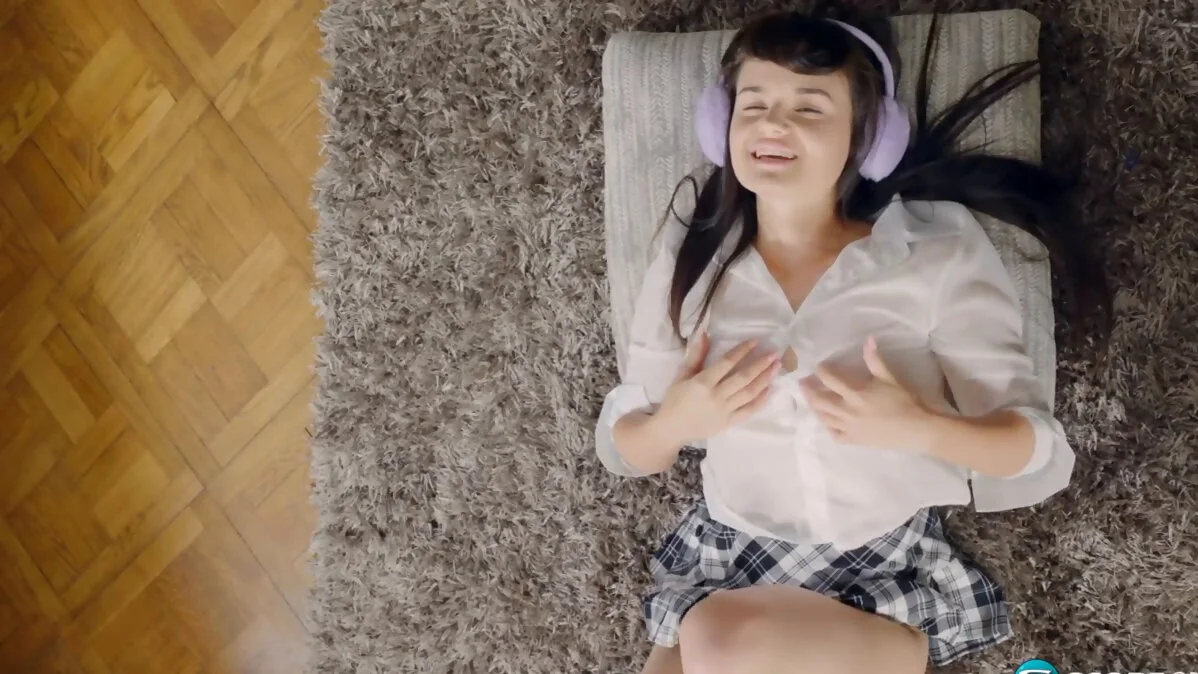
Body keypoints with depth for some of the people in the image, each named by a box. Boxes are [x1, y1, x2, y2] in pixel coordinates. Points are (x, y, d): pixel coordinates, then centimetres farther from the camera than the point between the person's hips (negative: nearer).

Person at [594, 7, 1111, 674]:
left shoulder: (939, 252, -8)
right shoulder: (691, 260, 0)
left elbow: (1045, 457, -8)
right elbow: (622, 447, 6)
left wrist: (917, 428, -26)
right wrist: (676, 422, -16)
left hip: (892, 569, -2)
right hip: (727, 558, 3)